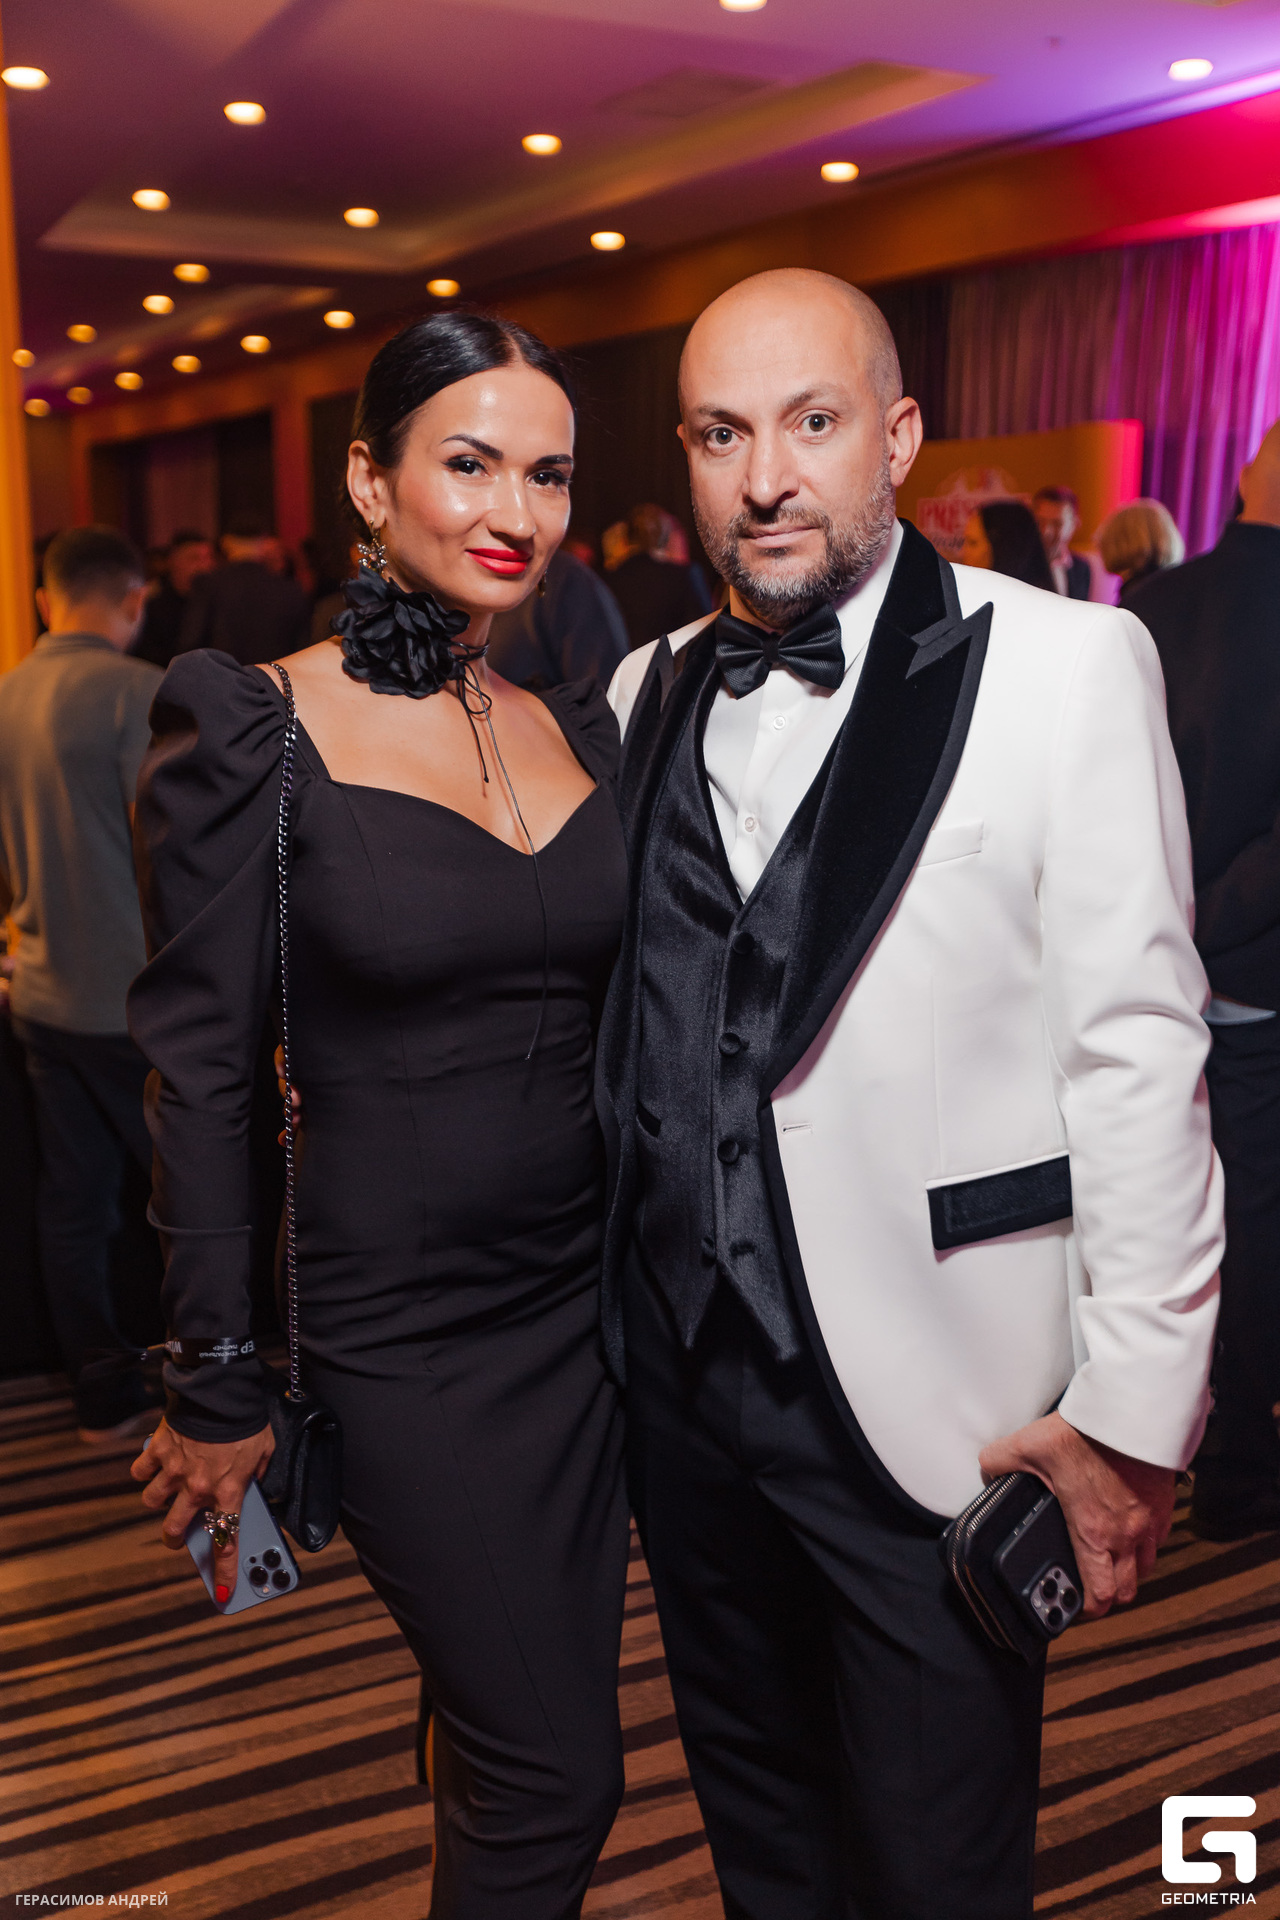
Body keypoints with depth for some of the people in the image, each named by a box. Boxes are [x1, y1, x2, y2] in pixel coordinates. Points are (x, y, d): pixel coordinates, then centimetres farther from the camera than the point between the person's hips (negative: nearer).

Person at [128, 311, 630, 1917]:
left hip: (590, 1294, 5)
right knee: (558, 1774, 5)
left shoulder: (582, 725, 5)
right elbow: (200, 1073, -9)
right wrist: (221, 1386, -6)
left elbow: (621, 1021, 10)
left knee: (507, 1747, 20)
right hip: (398, 1324, -5)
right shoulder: (249, 726, -11)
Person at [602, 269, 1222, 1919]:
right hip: (684, 1380, 5)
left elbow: (1136, 1052, -12)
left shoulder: (1065, 664, -9)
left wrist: (1133, 1409, -11)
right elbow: (624, 1030, 10)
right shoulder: (647, 694, 5)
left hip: (934, 1405, -4)